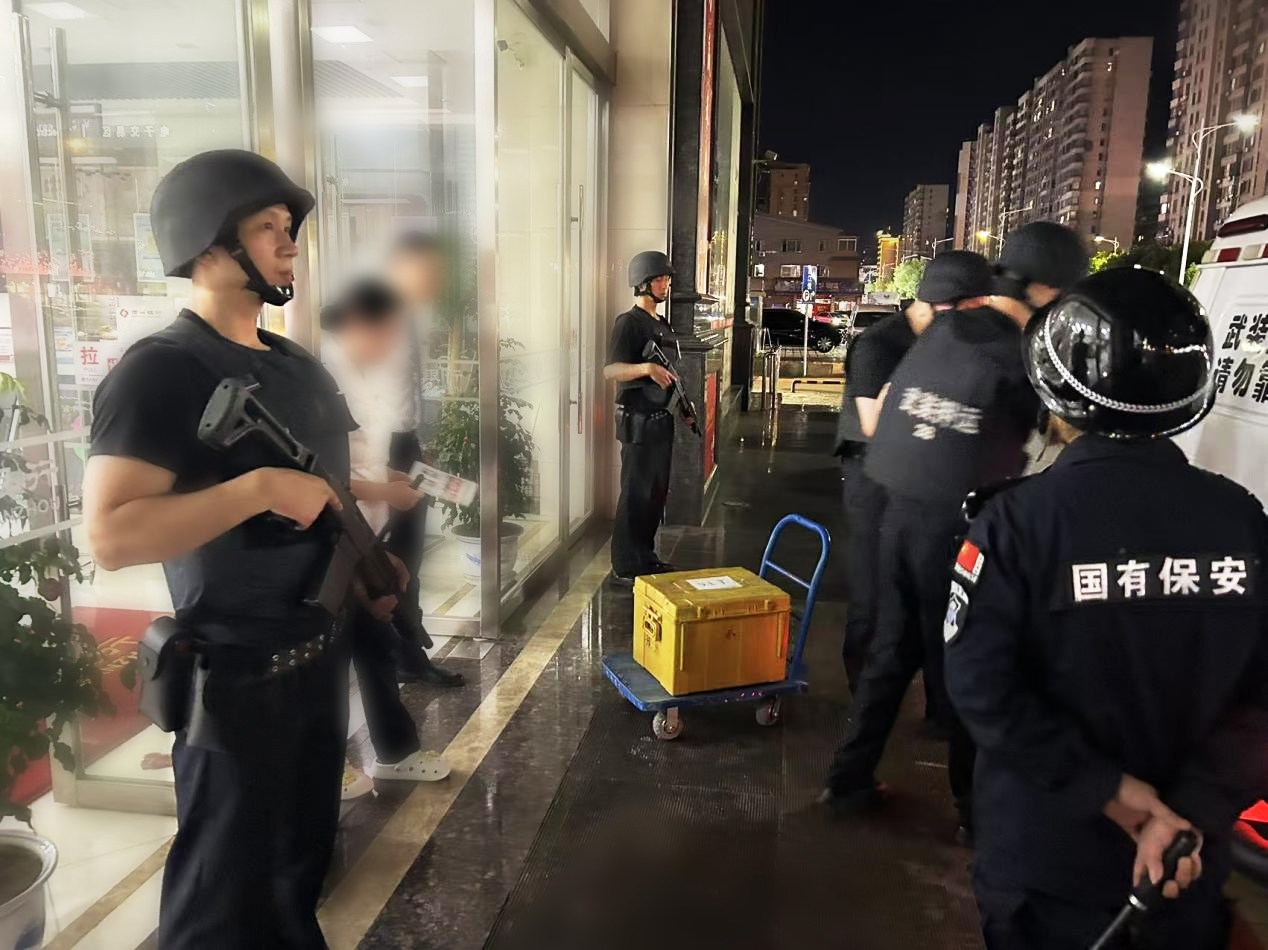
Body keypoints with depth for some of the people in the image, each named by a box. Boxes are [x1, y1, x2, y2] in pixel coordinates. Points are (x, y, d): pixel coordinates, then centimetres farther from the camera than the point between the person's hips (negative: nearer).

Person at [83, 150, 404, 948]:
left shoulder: (298, 366, 7)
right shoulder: (160, 372, -18)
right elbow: (110, 536, -27)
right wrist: (260, 487, -29)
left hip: (324, 653, 8)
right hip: (239, 674, -7)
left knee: (303, 864, 25)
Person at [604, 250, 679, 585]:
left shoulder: (662, 325, 16)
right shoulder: (629, 322, -11)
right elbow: (610, 370, -23)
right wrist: (647, 368, -38)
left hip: (662, 419, 9)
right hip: (638, 421, -9)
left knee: (657, 492, 14)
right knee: (636, 494, -5)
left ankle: (646, 557, 26)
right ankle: (624, 567, 3)